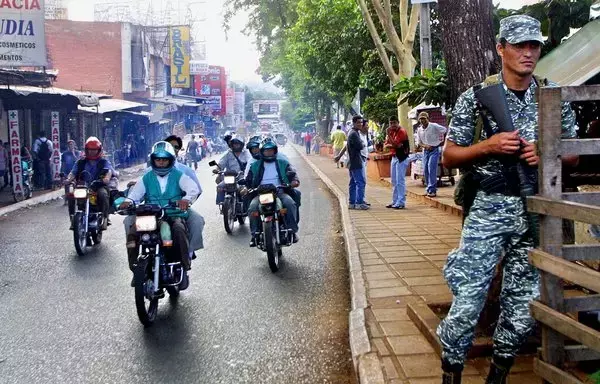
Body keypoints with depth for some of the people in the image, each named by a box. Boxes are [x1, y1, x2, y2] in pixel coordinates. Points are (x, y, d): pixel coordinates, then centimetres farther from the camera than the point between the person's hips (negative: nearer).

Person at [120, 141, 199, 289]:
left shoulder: (178, 176, 8)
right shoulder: (147, 178, 16)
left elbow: (194, 188, -10)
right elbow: (135, 193, 3)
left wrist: (186, 199, -33)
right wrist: (128, 201, -21)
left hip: (175, 215, -2)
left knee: (179, 229, -36)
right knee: (133, 231, -24)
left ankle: (184, 269, -25)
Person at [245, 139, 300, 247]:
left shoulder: (283, 163, 19)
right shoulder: (255, 166, 22)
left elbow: (292, 173, 9)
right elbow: (248, 180, 21)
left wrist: (295, 180, -13)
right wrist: (246, 188, 0)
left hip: (280, 192, -1)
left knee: (290, 203, -32)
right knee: (252, 208, -29)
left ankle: (292, 230, -25)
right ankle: (255, 234, -20)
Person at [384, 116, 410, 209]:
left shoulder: (402, 132, -12)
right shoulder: (391, 132, 13)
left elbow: (395, 145, -20)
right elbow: (385, 145, 7)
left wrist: (388, 135, -21)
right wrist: (393, 146, -13)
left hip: (401, 158, -9)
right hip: (394, 157, 9)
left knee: (400, 181, -10)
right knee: (394, 181, 12)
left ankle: (401, 202, -9)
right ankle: (395, 201, 18)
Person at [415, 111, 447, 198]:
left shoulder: (434, 126, -12)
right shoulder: (419, 130, 4)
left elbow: (445, 130, -7)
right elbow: (418, 143, 6)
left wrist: (442, 141, -2)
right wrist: (425, 146, -12)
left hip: (434, 150, -6)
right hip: (425, 151, 6)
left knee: (431, 169, -15)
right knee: (425, 170, 5)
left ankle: (432, 190, -14)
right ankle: (429, 189, 18)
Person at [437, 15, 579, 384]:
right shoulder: (475, 97, -1)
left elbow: (573, 155, 14)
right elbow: (449, 156, 2)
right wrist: (488, 146, -14)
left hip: (538, 211, 3)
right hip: (491, 208, -3)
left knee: (522, 307, 9)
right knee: (467, 302, -7)